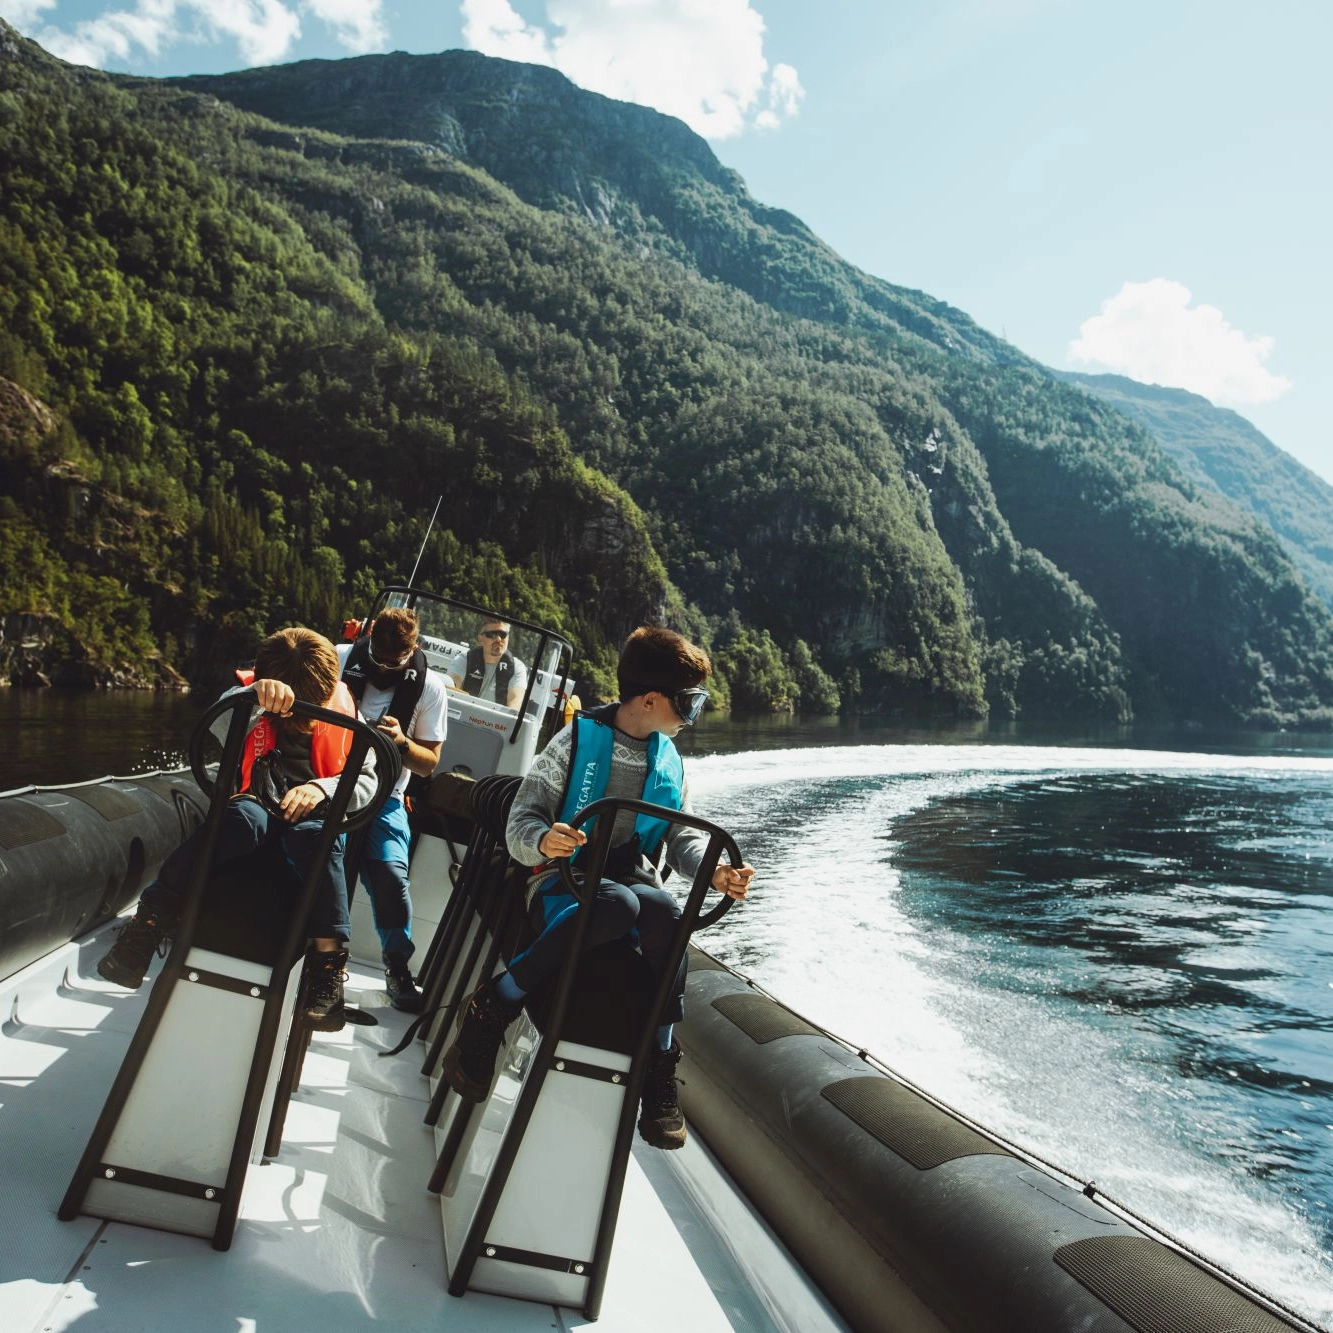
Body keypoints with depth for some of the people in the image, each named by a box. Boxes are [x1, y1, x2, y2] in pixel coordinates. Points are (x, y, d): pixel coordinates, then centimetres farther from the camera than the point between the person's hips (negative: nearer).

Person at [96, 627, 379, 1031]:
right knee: (243, 817, -37)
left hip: (314, 816, 0)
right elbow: (221, 723, -28)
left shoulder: (345, 712, 0)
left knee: (315, 836, -37)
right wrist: (254, 694, -50)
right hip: (258, 806, 0)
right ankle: (149, 923, -35)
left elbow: (368, 781, -1)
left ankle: (327, 964, -40)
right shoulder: (253, 703, -3)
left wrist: (322, 788, -20)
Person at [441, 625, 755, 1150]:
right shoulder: (577, 739, -4)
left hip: (633, 882, 4)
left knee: (666, 913, -33)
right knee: (618, 904, -39)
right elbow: (522, 820, -9)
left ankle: (661, 1068, -19)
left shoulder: (670, 761, 12)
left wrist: (713, 871, -13)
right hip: (562, 881, -4)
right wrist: (542, 841, -33)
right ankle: (491, 1006, -26)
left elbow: (685, 839, 10)